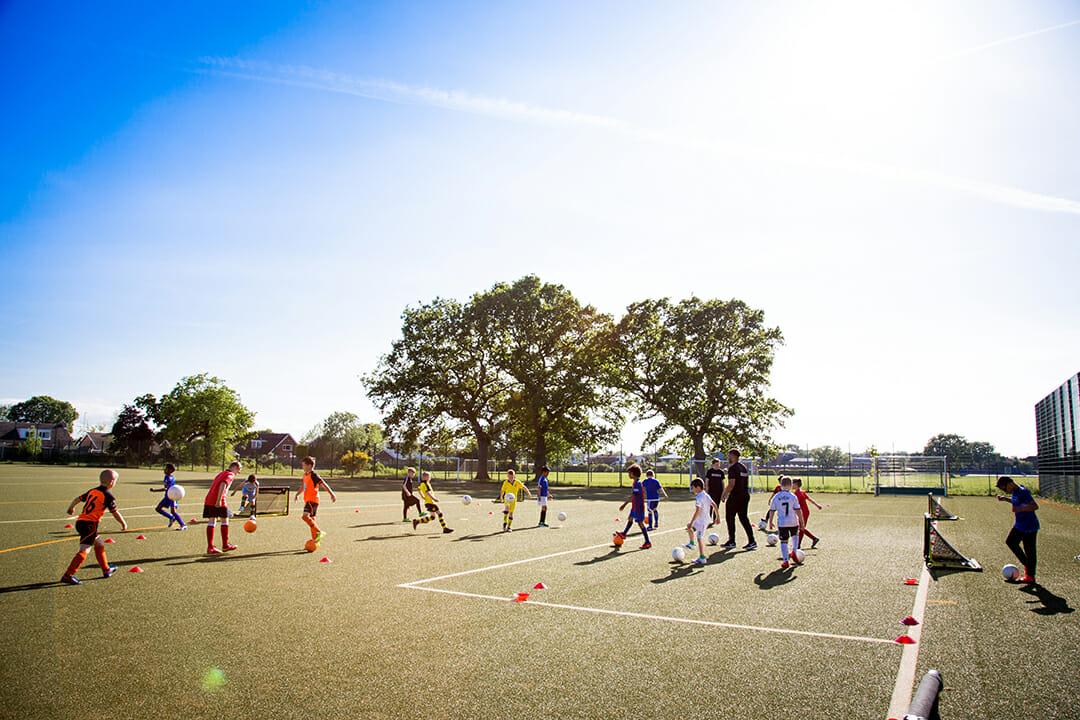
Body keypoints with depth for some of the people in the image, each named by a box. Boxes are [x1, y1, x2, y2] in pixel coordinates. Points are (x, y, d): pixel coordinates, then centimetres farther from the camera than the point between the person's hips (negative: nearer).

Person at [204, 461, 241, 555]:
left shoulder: (221, 473, 24)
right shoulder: (230, 475, -3)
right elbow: (223, 485, -20)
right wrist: (219, 500, -26)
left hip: (208, 500, 8)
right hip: (218, 502, -8)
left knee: (211, 522, 7)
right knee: (224, 521, 6)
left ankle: (210, 547, 6)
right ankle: (225, 545, 14)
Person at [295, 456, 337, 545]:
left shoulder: (314, 475, -13)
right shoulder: (305, 475, 13)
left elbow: (324, 484, -17)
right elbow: (303, 487, 30)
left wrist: (332, 494, -20)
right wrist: (297, 494, 20)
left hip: (313, 500, -9)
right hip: (307, 500, 9)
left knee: (305, 516, -22)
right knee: (311, 519, 11)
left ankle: (319, 532, -15)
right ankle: (315, 540, 18)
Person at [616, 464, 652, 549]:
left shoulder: (637, 483, -23)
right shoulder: (637, 482, 8)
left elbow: (632, 496, -24)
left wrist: (624, 505, -19)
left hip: (638, 507, -10)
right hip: (635, 506, 10)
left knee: (640, 523, -4)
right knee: (630, 519, 24)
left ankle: (648, 542, 2)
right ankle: (624, 534, 43)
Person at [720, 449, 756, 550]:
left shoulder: (732, 468, -13)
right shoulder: (744, 467, 14)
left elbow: (731, 484, -19)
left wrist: (724, 495, -13)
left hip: (735, 496, -8)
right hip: (745, 495, 8)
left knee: (730, 518, 4)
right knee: (743, 518, 11)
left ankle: (731, 541, 8)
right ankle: (752, 541, 4)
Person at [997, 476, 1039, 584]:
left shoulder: (1023, 492, -24)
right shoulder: (1015, 492, 3)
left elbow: (1035, 506, -30)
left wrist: (1020, 509, -35)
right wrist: (1005, 499, 9)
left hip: (1029, 527, -10)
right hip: (1019, 525, 10)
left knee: (1030, 551, 1)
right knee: (1010, 542, 17)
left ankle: (1030, 577, 11)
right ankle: (1027, 565, 29)